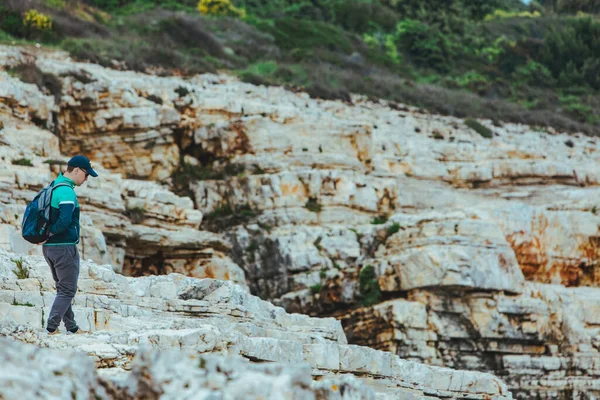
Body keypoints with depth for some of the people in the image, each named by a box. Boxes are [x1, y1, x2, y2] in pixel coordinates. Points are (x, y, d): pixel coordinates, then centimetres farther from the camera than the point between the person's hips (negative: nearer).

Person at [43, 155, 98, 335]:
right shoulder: (67, 192, -19)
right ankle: (51, 328, -9)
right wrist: (49, 234, -16)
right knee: (68, 290, -2)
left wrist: (46, 235, 10)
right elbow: (64, 221, -31)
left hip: (49, 247, 9)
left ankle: (71, 327, 23)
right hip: (64, 246, -9)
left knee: (63, 288, 17)